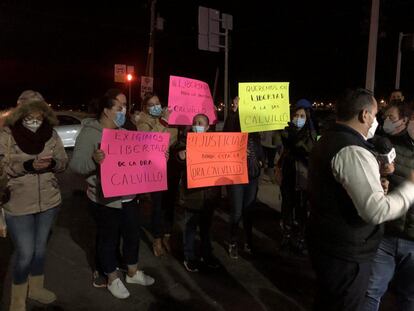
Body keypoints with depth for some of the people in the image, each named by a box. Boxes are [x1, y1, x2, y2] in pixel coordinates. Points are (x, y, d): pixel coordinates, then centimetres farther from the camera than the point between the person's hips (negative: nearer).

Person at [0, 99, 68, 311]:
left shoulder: (51, 134, -2)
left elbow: (63, 162, 1)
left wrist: (52, 163, -20)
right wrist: (28, 165, -26)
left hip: (48, 201, 4)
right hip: (18, 205, -3)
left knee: (40, 247, 18)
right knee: (25, 253, 2)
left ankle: (35, 287, 41)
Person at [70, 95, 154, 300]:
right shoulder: (89, 133, -15)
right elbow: (75, 165, -23)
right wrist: (94, 160, -43)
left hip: (128, 196, 7)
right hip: (105, 200, -7)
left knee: (132, 235, 18)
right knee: (109, 239, 10)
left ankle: (133, 273, 39)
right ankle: (113, 280, 31)